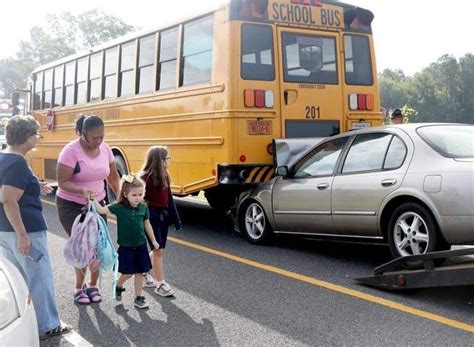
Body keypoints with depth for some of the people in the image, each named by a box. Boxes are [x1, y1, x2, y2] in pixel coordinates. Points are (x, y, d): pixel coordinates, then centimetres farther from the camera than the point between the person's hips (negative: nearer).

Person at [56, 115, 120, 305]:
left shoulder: (105, 148, -3)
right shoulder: (71, 151, -20)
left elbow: (113, 177, 8)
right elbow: (63, 182, -21)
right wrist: (82, 190, -37)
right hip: (71, 206, -5)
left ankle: (92, 286, 21)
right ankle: (79, 288, 15)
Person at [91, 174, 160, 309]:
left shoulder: (143, 207, -4)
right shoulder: (119, 207, -12)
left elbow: (147, 225, 8)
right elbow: (102, 210, -21)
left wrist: (153, 241, 14)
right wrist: (94, 199, -35)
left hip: (140, 246, 3)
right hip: (125, 247, -2)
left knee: (139, 272, 7)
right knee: (128, 273, 2)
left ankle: (138, 298, 21)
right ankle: (118, 286, 35)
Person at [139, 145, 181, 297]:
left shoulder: (164, 176, 9)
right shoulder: (145, 177, -14)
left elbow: (169, 198, 14)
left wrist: (175, 218, 15)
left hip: (163, 216, 8)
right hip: (151, 217, -8)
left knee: (158, 250, 13)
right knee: (158, 250, -7)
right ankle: (160, 284, 0)